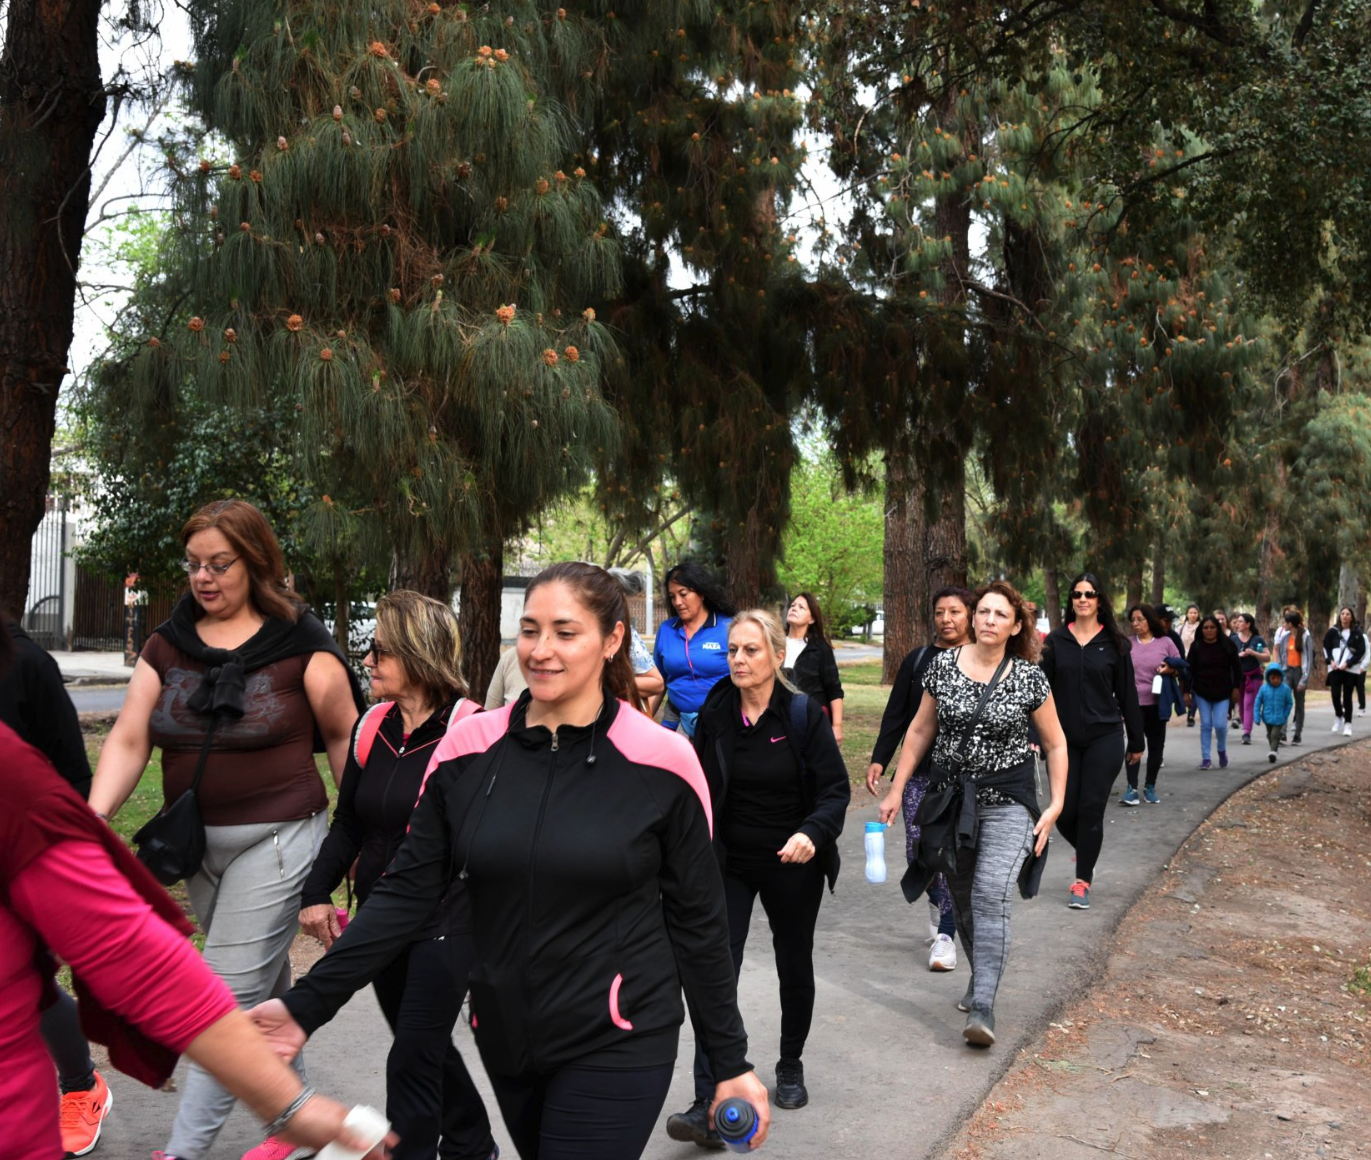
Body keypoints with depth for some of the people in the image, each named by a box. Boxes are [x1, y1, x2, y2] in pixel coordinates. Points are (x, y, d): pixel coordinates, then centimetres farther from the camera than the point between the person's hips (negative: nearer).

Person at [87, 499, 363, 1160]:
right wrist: (96, 816, -18)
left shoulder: (299, 644, -9)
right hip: (196, 841, 6)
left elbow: (343, 736, -3)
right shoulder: (166, 647, 4)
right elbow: (128, 741, -3)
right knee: (266, 986, 20)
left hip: (276, 838, -6)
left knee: (232, 993, -6)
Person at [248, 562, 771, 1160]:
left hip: (618, 1045, -3)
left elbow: (698, 922, -5)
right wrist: (308, 1003, -6)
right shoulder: (468, 749, -4)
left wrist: (731, 1062, 0)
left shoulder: (661, 762, -12)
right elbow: (406, 893, 0)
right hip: (504, 1037, 4)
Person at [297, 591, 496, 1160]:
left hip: (444, 925, -7)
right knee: (426, 1045, 21)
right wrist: (316, 892, 1)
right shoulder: (372, 727, 3)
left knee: (412, 1059, -3)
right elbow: (348, 822, 11)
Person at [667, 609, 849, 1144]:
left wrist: (812, 834, -29)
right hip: (728, 864, 1)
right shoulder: (714, 713, -5)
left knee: (795, 968, 17)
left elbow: (836, 790, -12)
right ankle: (709, 1107, -10)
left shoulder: (805, 714, -12)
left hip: (792, 865, -1)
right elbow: (699, 788, 4)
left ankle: (791, 1067, 41)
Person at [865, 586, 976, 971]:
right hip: (920, 771, 2)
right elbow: (896, 715, 7)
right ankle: (938, 901, 31)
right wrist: (878, 759, 0)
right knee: (918, 854, 0)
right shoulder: (917, 660, 6)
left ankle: (945, 933, 10)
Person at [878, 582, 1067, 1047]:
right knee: (961, 898, 13)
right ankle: (982, 977, 36)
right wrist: (897, 789, 6)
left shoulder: (1030, 678, -6)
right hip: (951, 797, 3)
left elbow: (1056, 745, 3)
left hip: (1008, 801, -3)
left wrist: (1056, 806, -4)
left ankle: (982, 1008, -15)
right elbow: (921, 731, 7)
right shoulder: (944, 664, -1)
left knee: (991, 896, -17)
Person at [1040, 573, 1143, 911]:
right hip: (1065, 740, 1)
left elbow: (1127, 693, 4)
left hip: (1105, 738, -1)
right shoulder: (1056, 641, 2)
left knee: (1091, 810, -2)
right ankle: (1086, 853, 34)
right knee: (1064, 813, 2)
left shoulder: (1115, 643, 0)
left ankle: (1082, 882, 11)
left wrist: (1136, 742, 7)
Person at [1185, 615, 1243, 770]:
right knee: (1205, 725, 2)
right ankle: (1205, 759, 8)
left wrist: (1236, 688, 0)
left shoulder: (1228, 645, -3)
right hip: (1202, 692, 1)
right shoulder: (1196, 646, -2)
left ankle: (1222, 751, 21)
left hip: (1222, 692, -1)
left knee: (1220, 724, -8)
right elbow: (1189, 669, -2)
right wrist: (1186, 692, -5)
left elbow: (1236, 668, 3)